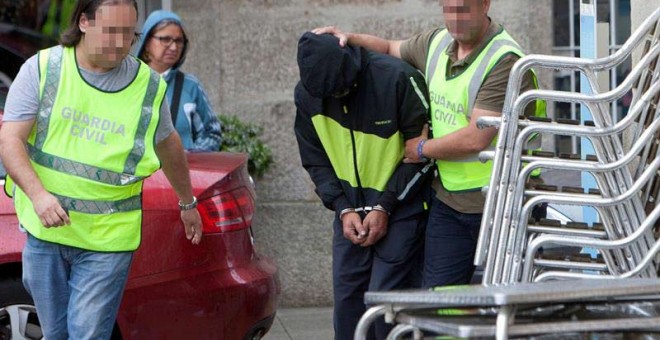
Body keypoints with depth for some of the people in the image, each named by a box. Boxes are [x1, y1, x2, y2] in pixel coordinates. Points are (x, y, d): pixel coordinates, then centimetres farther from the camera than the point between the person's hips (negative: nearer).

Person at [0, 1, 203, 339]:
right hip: (45, 230, 1)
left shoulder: (147, 85, 1)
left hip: (107, 237, -1)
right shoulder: (41, 69, -3)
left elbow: (168, 146, 18)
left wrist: (187, 203, 30)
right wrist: (38, 194, -25)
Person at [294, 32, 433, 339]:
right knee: (347, 302, 3)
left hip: (400, 208, -5)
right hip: (350, 211, 5)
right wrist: (343, 209, -5)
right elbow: (315, 160, 9)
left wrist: (385, 207, -13)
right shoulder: (307, 94, -3)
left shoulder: (398, 80, -19)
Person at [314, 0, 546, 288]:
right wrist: (349, 39, 10)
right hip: (447, 200, 7)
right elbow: (390, 49, 30)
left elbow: (476, 138, -23)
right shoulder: (437, 43, 9)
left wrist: (422, 149, -7)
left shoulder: (505, 61, -18)